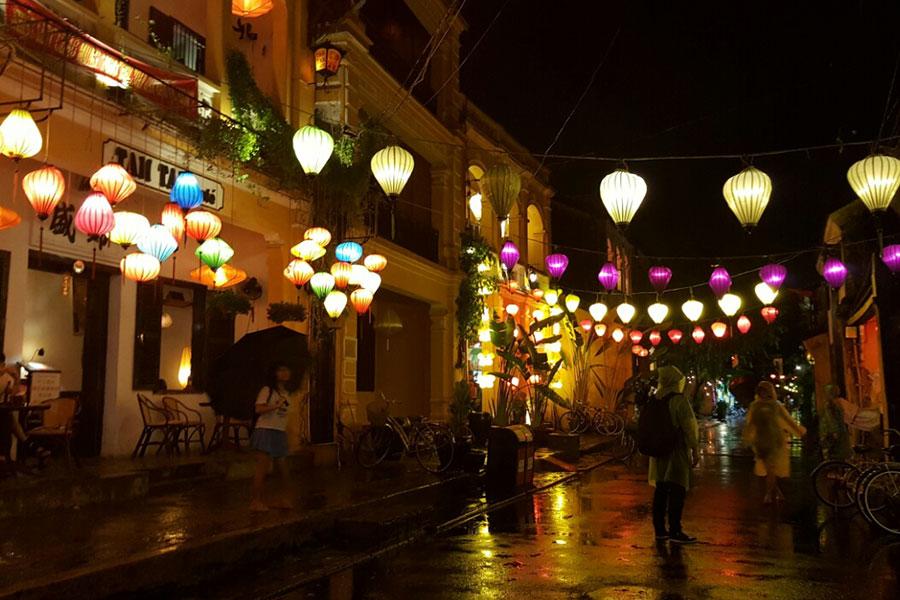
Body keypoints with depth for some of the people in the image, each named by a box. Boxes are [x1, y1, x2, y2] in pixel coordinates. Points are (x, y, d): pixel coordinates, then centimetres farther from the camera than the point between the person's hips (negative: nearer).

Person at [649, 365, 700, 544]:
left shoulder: (655, 401, 8)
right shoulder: (679, 400, -13)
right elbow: (689, 427, -14)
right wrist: (695, 450, -7)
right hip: (676, 451, -7)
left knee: (661, 491, 11)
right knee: (677, 491, -2)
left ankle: (660, 530, 16)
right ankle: (675, 531, 0)